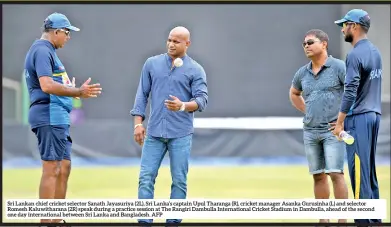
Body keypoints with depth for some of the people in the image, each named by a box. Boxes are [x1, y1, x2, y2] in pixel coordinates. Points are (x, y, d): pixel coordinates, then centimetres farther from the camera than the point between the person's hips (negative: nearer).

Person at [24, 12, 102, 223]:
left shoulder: (46, 51, 20)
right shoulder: (42, 50, -12)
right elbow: (46, 85, -25)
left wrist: (71, 90, 29)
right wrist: (78, 92, -25)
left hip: (58, 118, 11)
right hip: (49, 117, -11)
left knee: (64, 167, 15)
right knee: (51, 169, -11)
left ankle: (57, 220, 21)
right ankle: (46, 221, -10)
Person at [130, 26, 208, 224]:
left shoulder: (195, 70, 1)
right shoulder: (152, 64, 9)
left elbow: (202, 100, -8)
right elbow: (142, 95, 10)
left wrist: (183, 106, -27)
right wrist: (138, 123, 1)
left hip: (181, 134, -2)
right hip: (154, 132, 2)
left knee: (179, 180, 1)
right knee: (146, 178, -3)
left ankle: (173, 222, 9)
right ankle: (144, 222, 0)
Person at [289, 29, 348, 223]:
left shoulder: (338, 67, -7)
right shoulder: (302, 73, 11)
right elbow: (294, 94, 30)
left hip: (333, 130, -6)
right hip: (310, 132, 6)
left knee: (335, 173, -11)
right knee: (318, 176, 8)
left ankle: (342, 219, -8)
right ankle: (323, 219, 14)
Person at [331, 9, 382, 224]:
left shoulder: (355, 55, -15)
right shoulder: (375, 52, 13)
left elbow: (350, 92, -19)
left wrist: (340, 122, -14)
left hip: (358, 118, -9)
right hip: (374, 115, 9)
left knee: (359, 172, -7)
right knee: (369, 170, 13)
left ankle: (364, 220, -8)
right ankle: (375, 218, 15)